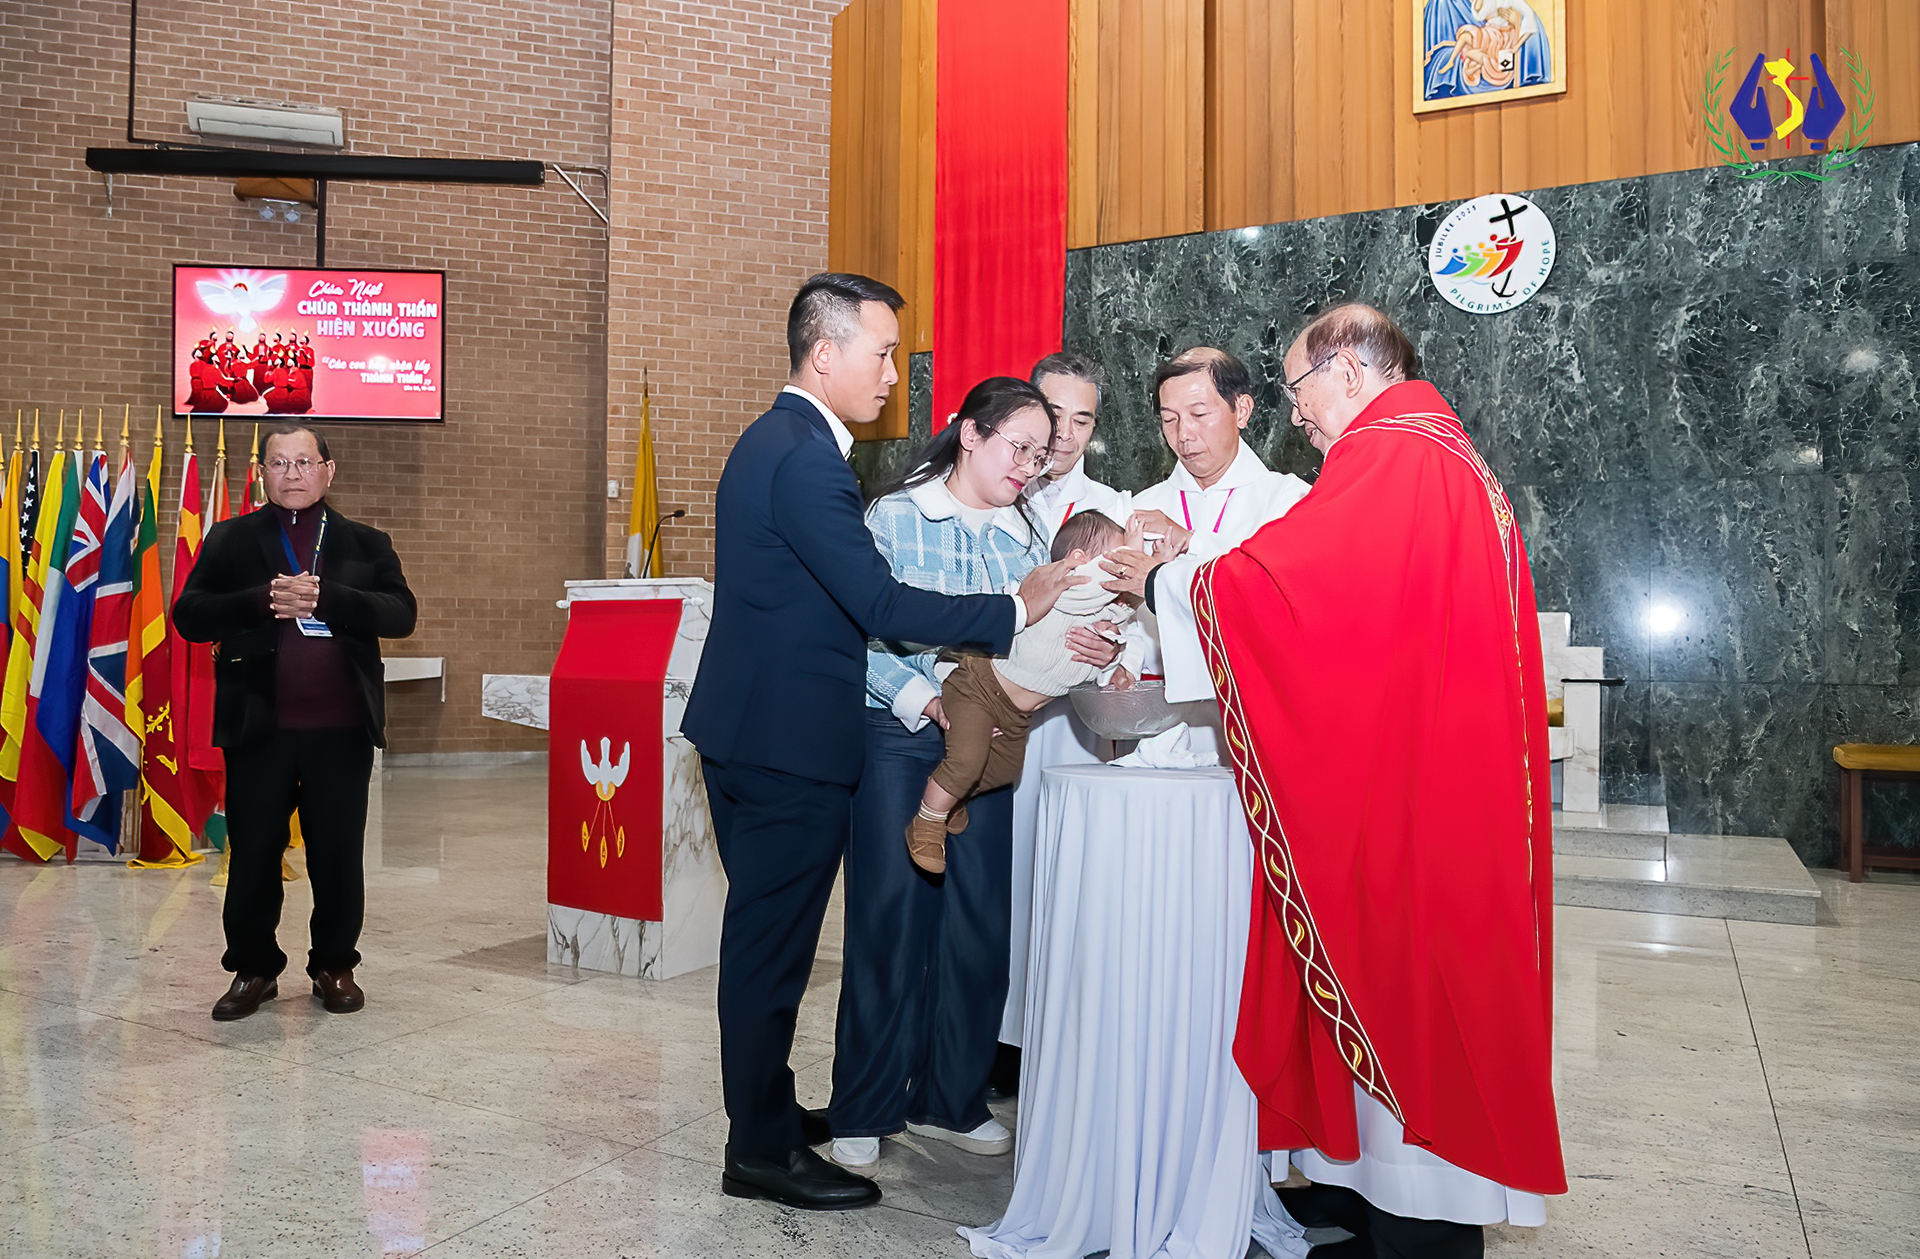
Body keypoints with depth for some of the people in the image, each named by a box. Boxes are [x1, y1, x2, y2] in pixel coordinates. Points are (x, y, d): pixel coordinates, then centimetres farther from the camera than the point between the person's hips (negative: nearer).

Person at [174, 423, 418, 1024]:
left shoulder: (366, 543, 8)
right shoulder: (230, 540, 8)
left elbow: (401, 613, -4)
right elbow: (188, 615, 0)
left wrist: (326, 598, -18)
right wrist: (263, 601, -15)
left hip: (342, 730, 0)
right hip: (257, 726, 0)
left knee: (338, 855, 7)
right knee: (253, 854, 7)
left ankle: (335, 965, 22)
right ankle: (253, 968, 23)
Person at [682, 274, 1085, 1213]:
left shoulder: (775, 441, 14)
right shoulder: (805, 459, -19)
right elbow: (880, 604, -23)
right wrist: (1015, 609, -16)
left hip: (748, 733, 11)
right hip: (788, 745, -11)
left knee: (765, 933, 20)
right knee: (773, 940, 1)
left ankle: (765, 1109, 36)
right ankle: (762, 1151, 16)